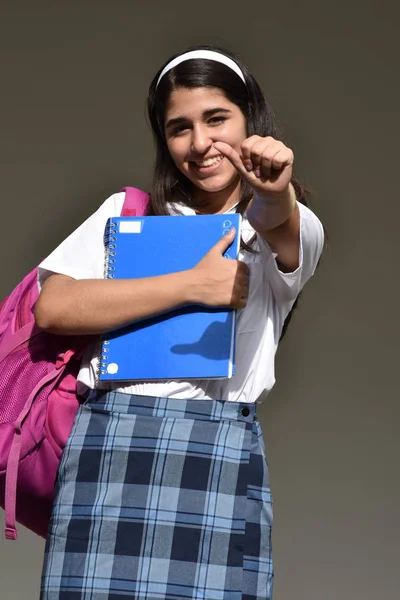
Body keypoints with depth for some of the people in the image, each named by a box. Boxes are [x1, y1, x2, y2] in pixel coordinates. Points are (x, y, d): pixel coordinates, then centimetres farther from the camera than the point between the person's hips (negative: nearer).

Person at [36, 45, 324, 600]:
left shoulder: (297, 228, 16)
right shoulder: (129, 211, 18)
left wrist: (277, 195, -36)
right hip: (109, 434, 1)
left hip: (221, 448, -1)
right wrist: (193, 284, -1)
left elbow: (281, 228, -11)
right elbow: (52, 309, 3)